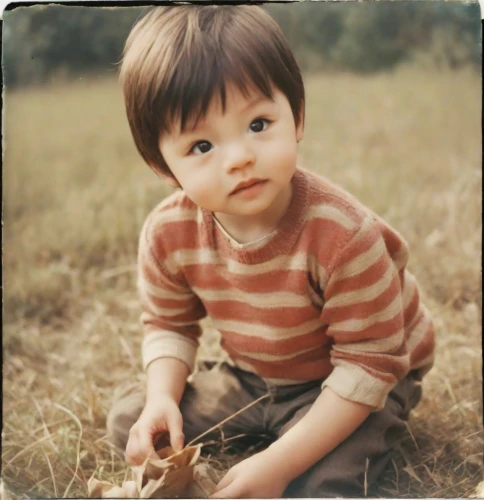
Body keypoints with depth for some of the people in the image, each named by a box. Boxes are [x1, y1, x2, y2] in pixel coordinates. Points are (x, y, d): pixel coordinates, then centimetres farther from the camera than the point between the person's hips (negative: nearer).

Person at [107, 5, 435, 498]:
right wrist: (162, 397, -21)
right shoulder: (167, 235, -19)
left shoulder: (342, 234, -35)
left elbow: (369, 363, -28)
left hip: (356, 385, -4)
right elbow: (168, 324, 0)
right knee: (127, 422, -1)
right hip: (250, 380, 5)